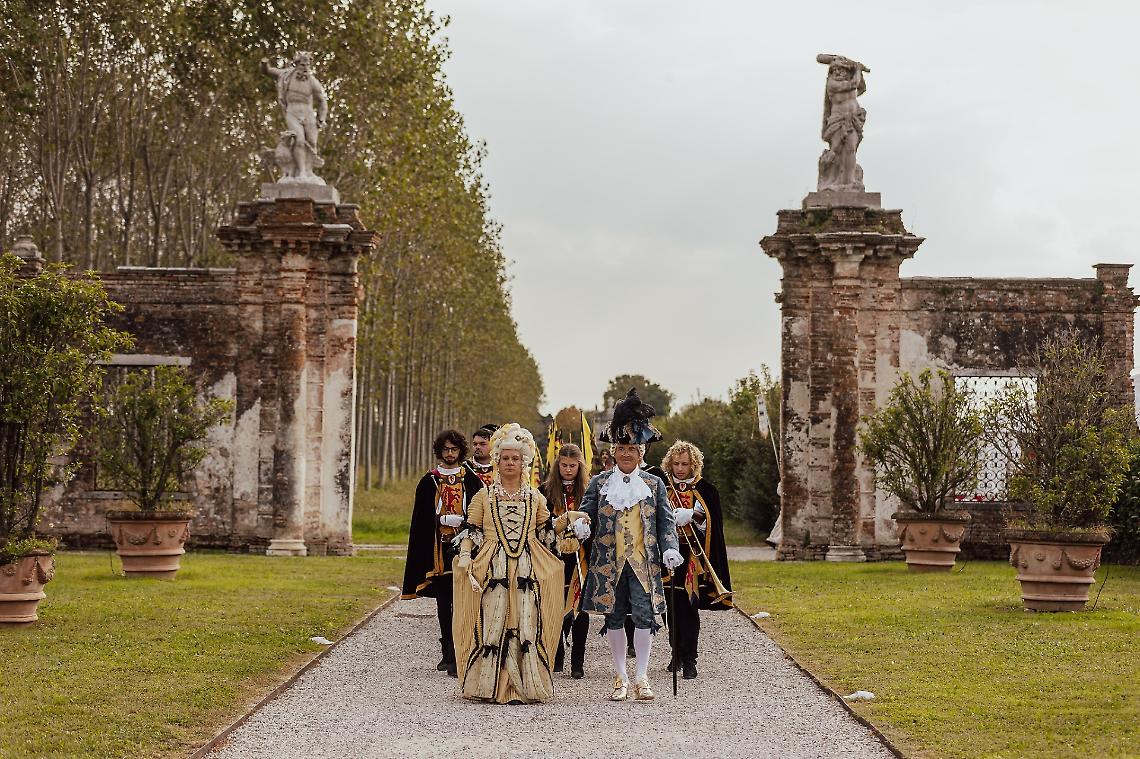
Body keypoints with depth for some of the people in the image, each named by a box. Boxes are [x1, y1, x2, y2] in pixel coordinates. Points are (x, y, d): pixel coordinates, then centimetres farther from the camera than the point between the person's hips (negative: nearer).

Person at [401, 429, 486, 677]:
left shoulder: (472, 481, 6)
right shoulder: (429, 482, 8)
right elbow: (421, 518, 6)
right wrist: (443, 520, -7)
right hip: (438, 548, 2)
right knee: (443, 601, 9)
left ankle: (454, 656, -15)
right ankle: (449, 653, 19)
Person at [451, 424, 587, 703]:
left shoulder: (535, 497, 16)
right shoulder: (484, 496, 10)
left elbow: (546, 531, 16)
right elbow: (470, 530, 6)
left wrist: (566, 519, 1)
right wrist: (465, 555, -9)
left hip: (527, 571, 2)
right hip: (493, 570, -2)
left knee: (526, 625, -5)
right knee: (492, 624, -6)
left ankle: (522, 686, -2)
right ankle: (490, 685, -1)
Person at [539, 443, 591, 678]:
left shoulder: (588, 492, 4)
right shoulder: (546, 491, 5)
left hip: (580, 558, -1)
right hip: (554, 557, 1)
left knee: (579, 606, 0)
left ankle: (577, 662, 4)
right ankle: (557, 656, 17)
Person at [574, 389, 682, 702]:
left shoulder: (654, 484, 9)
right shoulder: (599, 483, 8)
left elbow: (666, 521, 7)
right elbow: (586, 512, 6)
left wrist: (670, 548, -9)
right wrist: (581, 525, -18)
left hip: (644, 562, -1)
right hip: (609, 562, 1)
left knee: (645, 616, -10)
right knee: (614, 618, 6)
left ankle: (641, 677, -1)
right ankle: (620, 676, 17)